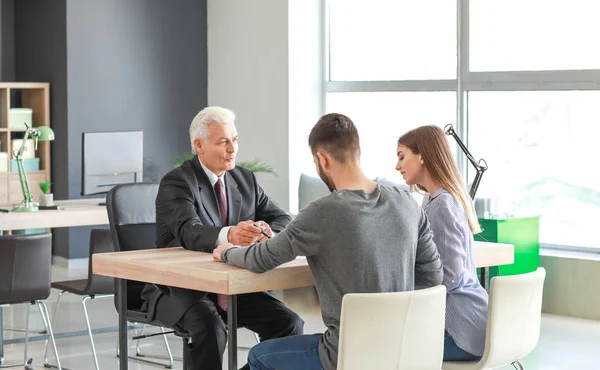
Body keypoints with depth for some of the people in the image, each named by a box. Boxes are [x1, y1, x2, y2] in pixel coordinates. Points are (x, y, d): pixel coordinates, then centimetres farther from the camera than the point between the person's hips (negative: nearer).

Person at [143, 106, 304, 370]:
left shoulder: (245, 180, 7)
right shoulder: (176, 183, -14)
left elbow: (284, 222, 3)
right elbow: (190, 233, -31)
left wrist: (266, 232, -22)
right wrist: (228, 235, -53)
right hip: (180, 289, -6)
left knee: (289, 324, -14)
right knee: (210, 327, -35)